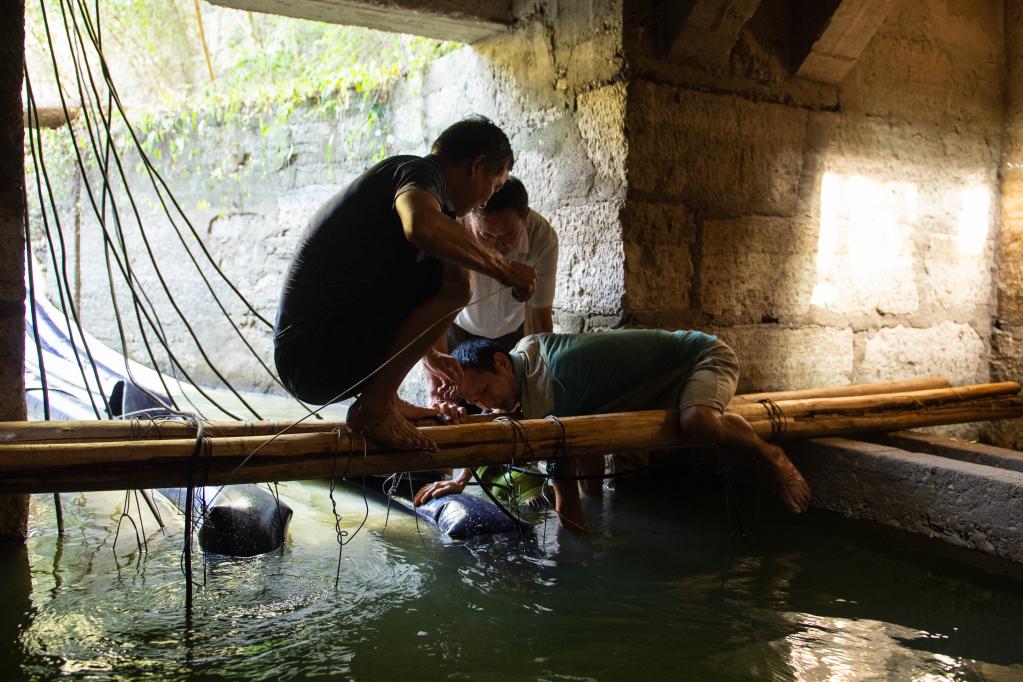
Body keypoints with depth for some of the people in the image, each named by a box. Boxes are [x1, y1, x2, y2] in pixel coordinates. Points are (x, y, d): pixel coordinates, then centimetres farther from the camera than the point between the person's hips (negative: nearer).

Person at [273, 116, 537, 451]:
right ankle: (374, 408, -10)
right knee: (452, 280, -21)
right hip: (320, 361, -11)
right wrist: (503, 266, -20)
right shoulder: (420, 171, -7)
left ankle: (384, 399, 15)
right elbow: (423, 227, -35)